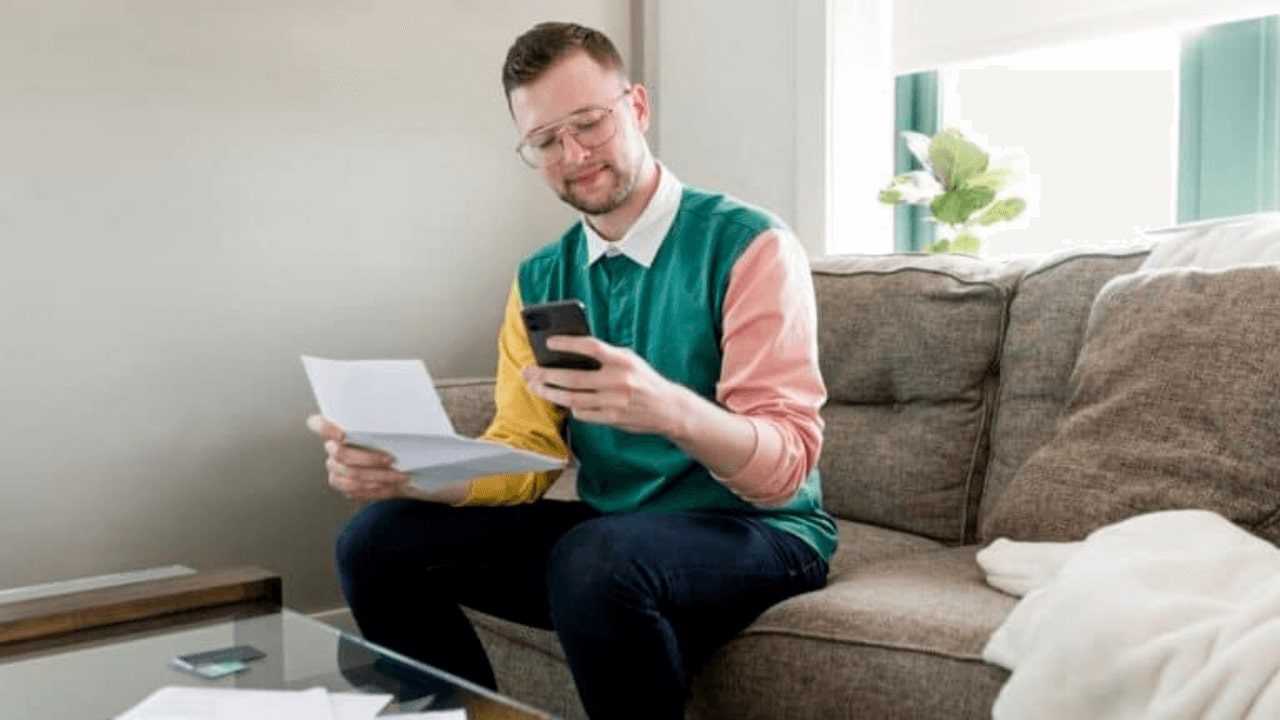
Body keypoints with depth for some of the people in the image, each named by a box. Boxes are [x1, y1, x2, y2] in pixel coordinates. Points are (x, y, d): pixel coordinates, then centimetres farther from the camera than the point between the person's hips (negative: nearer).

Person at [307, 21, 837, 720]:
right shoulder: (539, 281, 6)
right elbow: (523, 454, 2)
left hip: (755, 531, -5)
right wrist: (406, 470, -19)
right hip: (608, 530, 6)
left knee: (594, 562, -36)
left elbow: (785, 464, -20)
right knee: (379, 542, -7)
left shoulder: (748, 244, -14)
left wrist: (672, 410, -41)